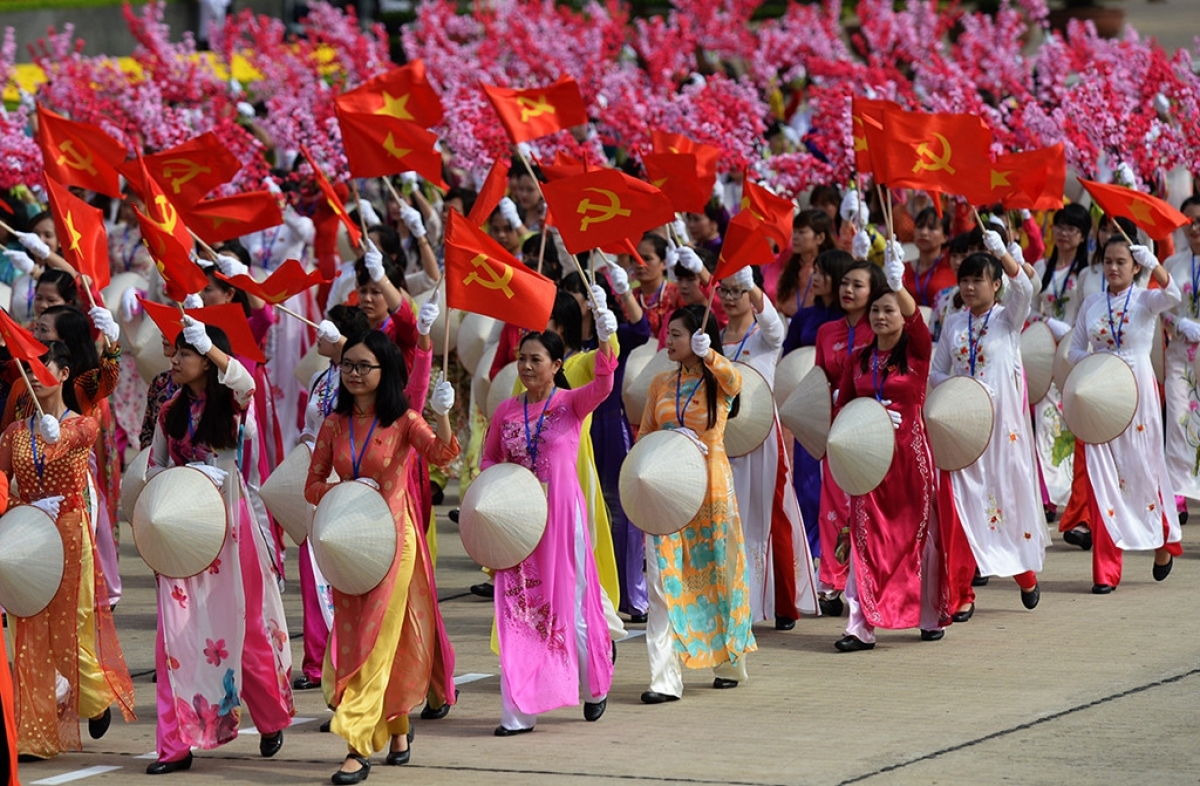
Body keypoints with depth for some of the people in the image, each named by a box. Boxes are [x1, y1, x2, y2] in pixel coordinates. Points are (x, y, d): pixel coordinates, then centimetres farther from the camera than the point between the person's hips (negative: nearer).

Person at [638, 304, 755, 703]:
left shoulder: (720, 381, -3)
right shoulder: (661, 384, 9)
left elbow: (733, 381, -28)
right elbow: (644, 435, 14)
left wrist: (708, 355, -48)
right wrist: (669, 439, -9)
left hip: (711, 487, -3)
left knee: (718, 574, 9)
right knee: (664, 581, -8)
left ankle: (730, 663, 30)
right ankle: (665, 679, -11)